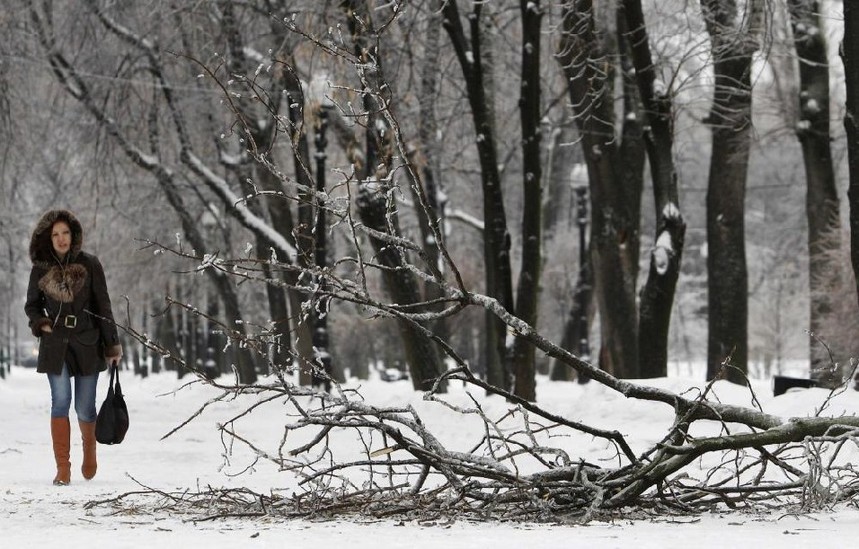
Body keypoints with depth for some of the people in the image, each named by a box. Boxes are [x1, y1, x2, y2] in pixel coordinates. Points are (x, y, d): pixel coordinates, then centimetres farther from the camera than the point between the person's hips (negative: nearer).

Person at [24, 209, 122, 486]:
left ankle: (89, 448, 33)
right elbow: (31, 305, 15)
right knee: (61, 401, -12)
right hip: (55, 345, 1)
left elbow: (103, 305, 1)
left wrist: (112, 344, 0)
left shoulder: (89, 264, -2)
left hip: (87, 343, -1)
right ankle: (63, 470, -9)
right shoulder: (41, 269, 3)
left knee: (84, 408, 2)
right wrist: (40, 323, -6)